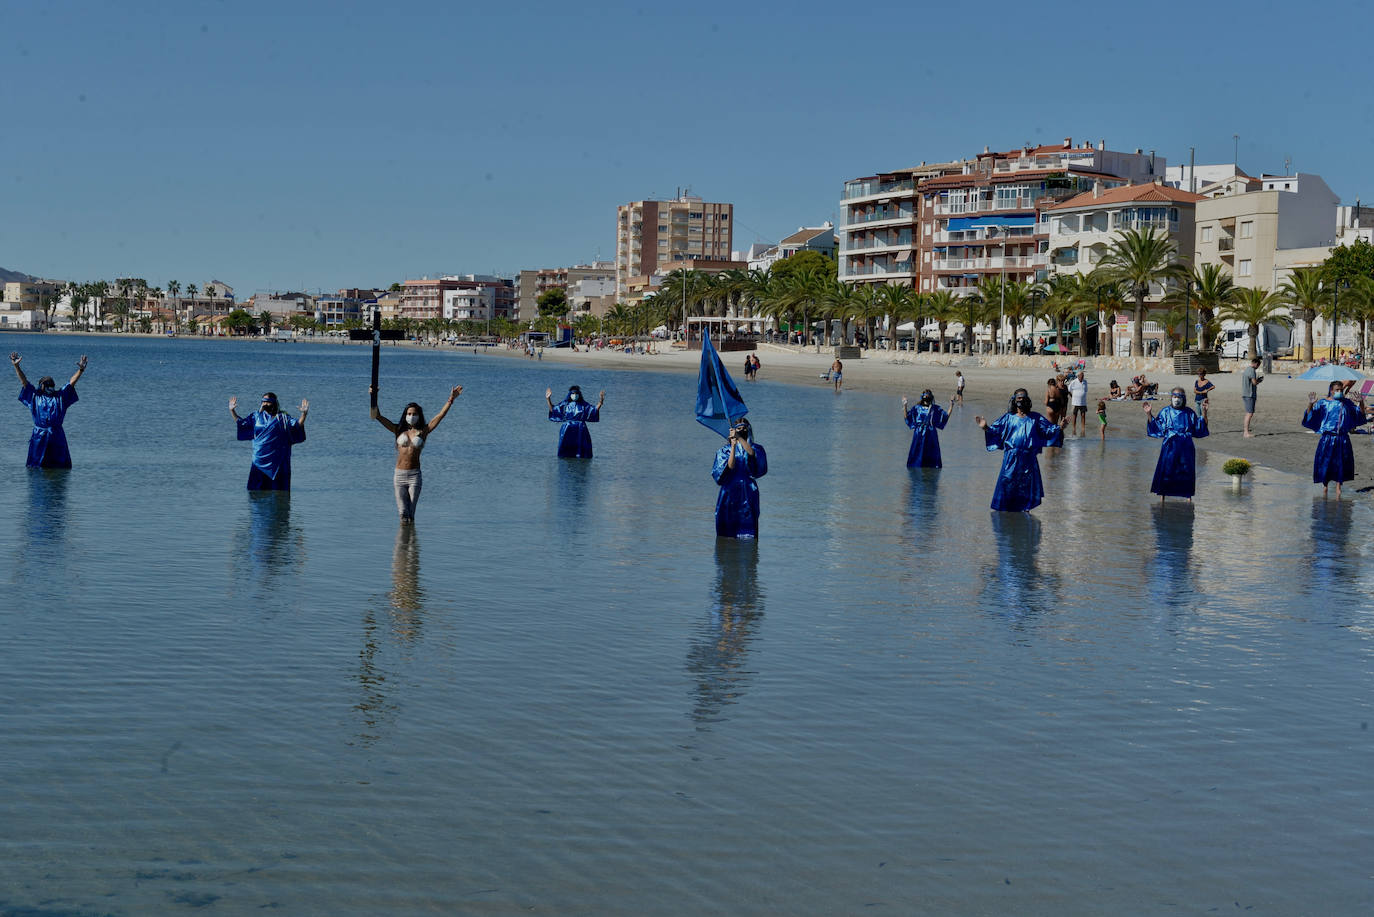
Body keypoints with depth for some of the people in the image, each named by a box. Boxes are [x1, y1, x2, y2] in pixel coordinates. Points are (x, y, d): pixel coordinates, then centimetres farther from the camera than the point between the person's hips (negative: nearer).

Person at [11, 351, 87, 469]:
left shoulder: (60, 396, 10)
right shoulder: (35, 396, 8)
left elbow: (71, 382, 3)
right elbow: (24, 381, 3)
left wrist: (80, 370, -11)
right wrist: (16, 366, -8)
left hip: (57, 437, 1)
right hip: (39, 436, -1)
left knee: (60, 467, 2)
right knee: (36, 467, 4)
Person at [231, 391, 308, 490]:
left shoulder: (283, 417, 0)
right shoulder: (257, 416, 11)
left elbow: (297, 425, -11)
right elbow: (242, 423, 17)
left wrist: (304, 414, -27)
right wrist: (232, 411, 8)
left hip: (276, 459, -3)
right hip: (260, 458, 3)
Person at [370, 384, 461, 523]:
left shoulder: (423, 431, 5)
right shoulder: (398, 430, 7)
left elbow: (440, 416, 0)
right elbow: (378, 416, 2)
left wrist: (451, 399, -7)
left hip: (414, 475, 0)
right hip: (399, 474, 0)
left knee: (411, 514, 1)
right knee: (403, 513, -1)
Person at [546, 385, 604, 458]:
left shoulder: (583, 405, 5)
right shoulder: (565, 404, 7)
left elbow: (594, 410, 2)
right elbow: (553, 409, 10)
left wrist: (600, 402, -11)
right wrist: (548, 399, 0)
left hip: (580, 432, -1)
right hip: (568, 431, 1)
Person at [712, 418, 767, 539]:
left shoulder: (755, 448, 10)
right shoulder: (726, 449, 11)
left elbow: (751, 453, -16)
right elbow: (730, 466, -7)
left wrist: (739, 437, -22)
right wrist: (733, 446, -16)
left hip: (748, 491, 0)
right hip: (730, 490, 1)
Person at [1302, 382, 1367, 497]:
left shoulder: (1347, 403, 7)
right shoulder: (1323, 403, -3)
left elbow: (1360, 414, 9)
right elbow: (1310, 416, -8)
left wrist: (1361, 402, -8)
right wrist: (1310, 404, -26)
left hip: (1343, 439, 3)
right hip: (1328, 438, -3)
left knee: (1341, 463, 5)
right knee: (1325, 462, 3)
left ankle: (1338, 487, 17)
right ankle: (1324, 485, 23)